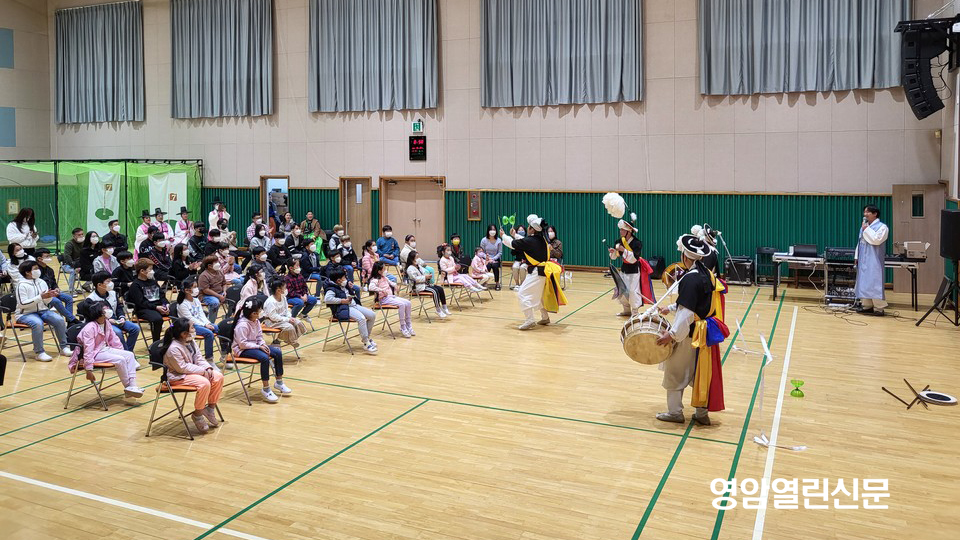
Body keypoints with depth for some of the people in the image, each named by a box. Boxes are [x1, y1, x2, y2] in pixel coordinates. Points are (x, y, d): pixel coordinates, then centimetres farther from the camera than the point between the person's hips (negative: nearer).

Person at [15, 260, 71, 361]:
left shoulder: (42, 282, 7)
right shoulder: (22, 285, -10)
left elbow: (46, 302, 9)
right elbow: (23, 304, -19)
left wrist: (50, 296, -14)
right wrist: (40, 297, -23)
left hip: (42, 310, 6)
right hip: (25, 313, -5)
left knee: (59, 320, -18)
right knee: (38, 323, -35)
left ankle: (64, 347, -5)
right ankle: (39, 352, -26)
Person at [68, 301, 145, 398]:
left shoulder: (106, 323, 0)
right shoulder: (90, 328, -25)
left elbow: (113, 339, 14)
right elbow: (88, 350, -28)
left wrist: (122, 352, 13)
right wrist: (89, 370, -30)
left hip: (105, 349, 9)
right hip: (94, 354, -9)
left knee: (129, 355, -3)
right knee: (120, 360, -24)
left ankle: (132, 385, -9)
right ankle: (128, 387, -8)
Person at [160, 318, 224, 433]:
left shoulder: (190, 341, 5)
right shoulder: (173, 348, -23)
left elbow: (198, 358, 9)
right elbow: (182, 368, -23)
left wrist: (208, 368, -9)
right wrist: (202, 371, -20)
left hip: (193, 371, 9)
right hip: (178, 376, -9)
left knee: (218, 377, -7)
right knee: (204, 383, -31)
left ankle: (210, 408, 8)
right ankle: (197, 415, -12)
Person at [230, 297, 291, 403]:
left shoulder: (256, 321, 5)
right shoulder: (242, 325, -22)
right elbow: (243, 344, -23)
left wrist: (263, 344, -8)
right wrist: (258, 346, -22)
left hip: (254, 346, 9)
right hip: (242, 350, -9)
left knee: (277, 352, -5)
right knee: (264, 358, -32)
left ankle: (279, 382, 8)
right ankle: (265, 390, -24)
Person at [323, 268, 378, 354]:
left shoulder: (343, 287, 21)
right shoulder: (331, 289, -8)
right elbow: (327, 299, -27)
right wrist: (342, 301, -21)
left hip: (353, 305, 10)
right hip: (343, 309, -10)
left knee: (372, 315, 0)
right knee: (361, 318, -33)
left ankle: (366, 337, 17)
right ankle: (366, 345, -27)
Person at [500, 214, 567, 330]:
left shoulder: (530, 241, -18)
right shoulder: (542, 239, 6)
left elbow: (513, 244, -3)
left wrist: (503, 236, 15)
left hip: (536, 272, -9)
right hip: (544, 271, 9)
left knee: (523, 294, -7)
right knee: (539, 294, 25)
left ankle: (530, 320, -12)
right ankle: (545, 317, 34)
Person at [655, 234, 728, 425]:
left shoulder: (690, 279, -22)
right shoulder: (707, 274, 5)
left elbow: (687, 312, -26)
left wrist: (672, 334, -25)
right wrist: (670, 308, 20)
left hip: (690, 335, -8)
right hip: (705, 332, 8)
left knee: (675, 372, 7)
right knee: (701, 372, 16)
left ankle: (675, 412, 18)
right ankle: (702, 413, 25)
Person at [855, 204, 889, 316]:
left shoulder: (881, 227, -6)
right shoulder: (864, 226, 18)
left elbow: (877, 240, -21)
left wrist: (867, 230, -13)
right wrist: (857, 256, 15)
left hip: (874, 260, -8)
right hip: (863, 260, 8)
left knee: (874, 283, -10)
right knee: (863, 283, 9)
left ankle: (879, 308, -8)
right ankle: (867, 305, 15)